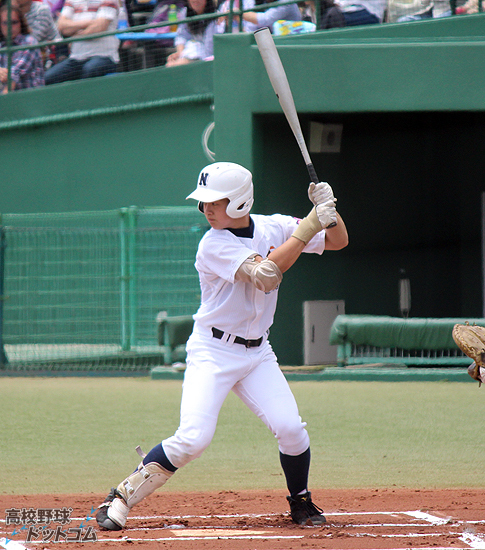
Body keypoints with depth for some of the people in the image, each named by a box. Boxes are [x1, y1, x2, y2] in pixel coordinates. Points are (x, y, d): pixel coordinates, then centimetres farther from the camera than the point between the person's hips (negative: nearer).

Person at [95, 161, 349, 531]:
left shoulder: (272, 227, 0)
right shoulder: (214, 245, -17)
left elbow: (338, 241, 6)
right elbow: (265, 274, -30)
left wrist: (328, 209, -15)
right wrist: (310, 226, -30)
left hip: (257, 353, 4)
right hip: (212, 352, -4)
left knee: (290, 428, -12)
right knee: (193, 438, -19)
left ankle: (301, 504, 13)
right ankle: (122, 497, -5)